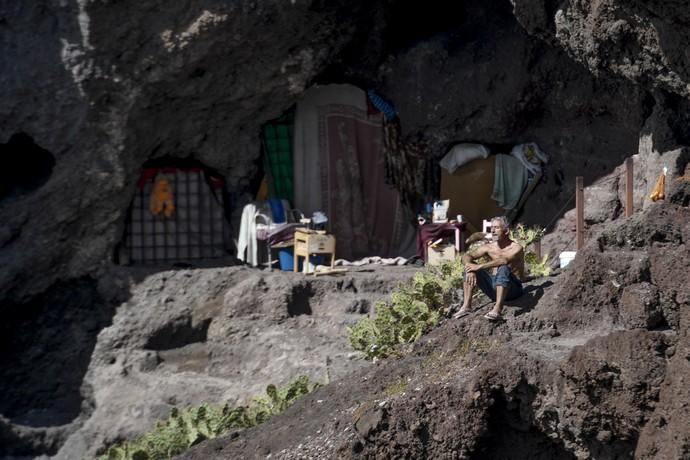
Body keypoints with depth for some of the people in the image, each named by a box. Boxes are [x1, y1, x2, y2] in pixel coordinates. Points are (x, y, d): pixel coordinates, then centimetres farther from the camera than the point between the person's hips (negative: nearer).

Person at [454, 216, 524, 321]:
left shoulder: (516, 248, -12)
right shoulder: (489, 247, 5)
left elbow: (503, 261, -31)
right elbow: (467, 256, -3)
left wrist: (479, 267, -33)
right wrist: (469, 265, -25)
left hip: (512, 288, -6)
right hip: (493, 288, 6)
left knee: (503, 268, -35)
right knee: (470, 267, -5)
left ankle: (497, 310, -48)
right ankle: (466, 306, -16)